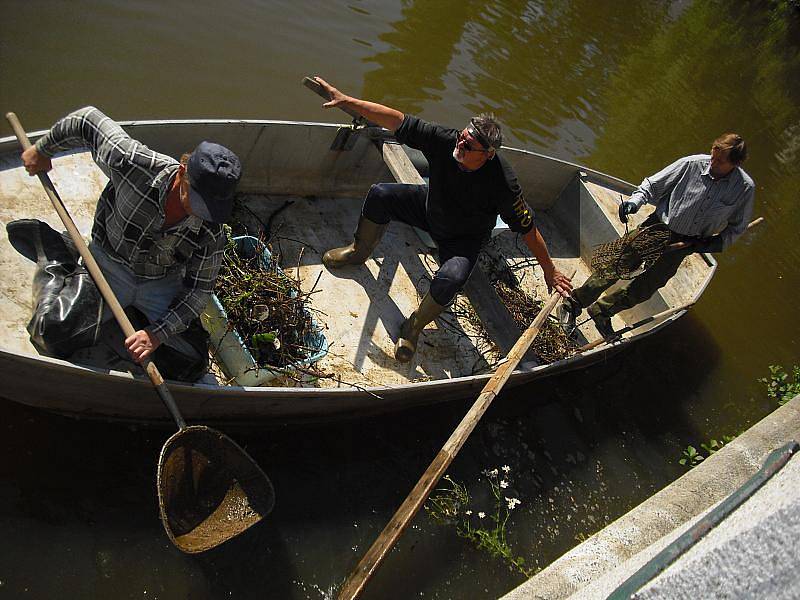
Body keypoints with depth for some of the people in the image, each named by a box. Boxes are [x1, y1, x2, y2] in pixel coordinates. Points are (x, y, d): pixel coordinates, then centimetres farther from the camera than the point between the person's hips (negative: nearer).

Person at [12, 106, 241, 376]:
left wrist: (158, 333, -25)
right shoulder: (135, 163, -30)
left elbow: (199, 290, -15)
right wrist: (42, 149, 4)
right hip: (109, 265, 0)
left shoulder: (211, 233, -24)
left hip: (163, 285, 1)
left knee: (193, 363, -7)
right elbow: (86, 120, -12)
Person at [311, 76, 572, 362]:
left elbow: (528, 228, -26)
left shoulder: (503, 183, -36)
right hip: (431, 206, 4)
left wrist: (550, 271, -18)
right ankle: (359, 251, 17)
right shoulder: (446, 140, -28)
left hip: (463, 239, -4)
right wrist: (346, 100, -30)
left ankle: (414, 327, -2)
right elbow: (397, 120, -26)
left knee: (450, 279, -33)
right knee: (380, 194, -13)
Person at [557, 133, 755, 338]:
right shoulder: (692, 164, -15)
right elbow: (653, 185, -4)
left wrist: (716, 242, -12)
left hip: (686, 242, 2)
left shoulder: (745, 188, -11)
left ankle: (601, 310, 17)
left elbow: (737, 227, 4)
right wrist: (635, 200, -22)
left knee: (649, 285, 0)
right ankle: (571, 305, -3)